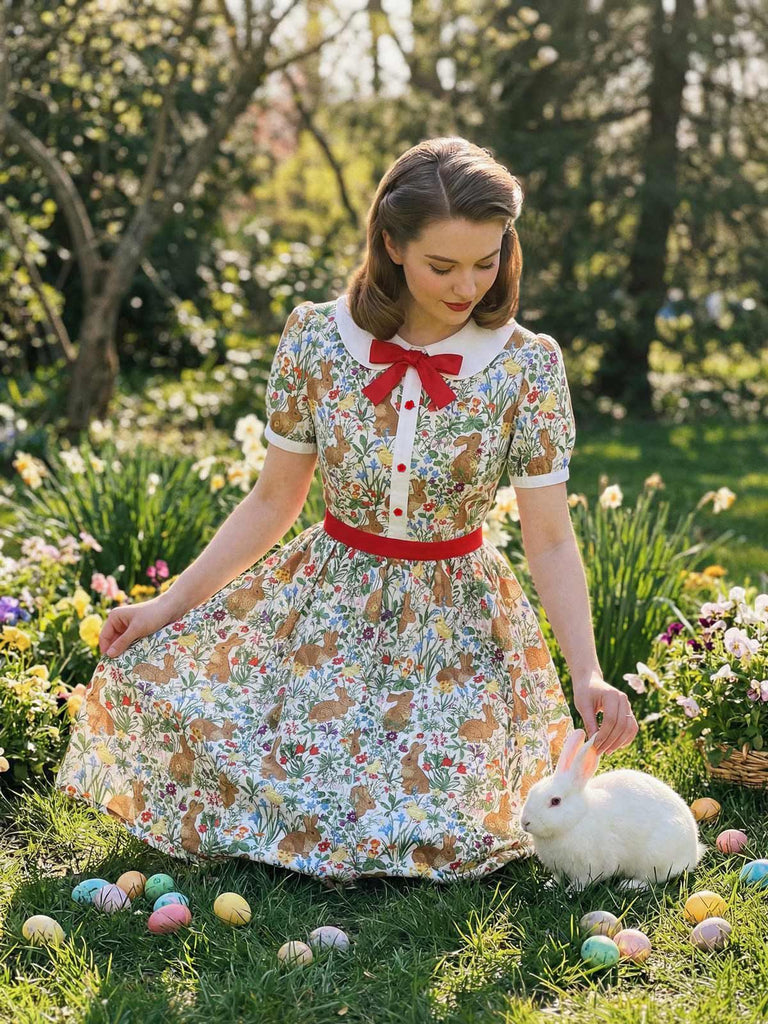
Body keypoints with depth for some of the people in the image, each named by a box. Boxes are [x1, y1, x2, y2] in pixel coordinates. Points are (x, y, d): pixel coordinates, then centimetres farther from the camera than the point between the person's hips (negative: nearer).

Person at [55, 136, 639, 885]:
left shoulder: (527, 366, -12)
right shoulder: (316, 340, -9)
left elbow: (551, 542, -10)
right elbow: (273, 501, 1)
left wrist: (588, 672, -23)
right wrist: (169, 606, -4)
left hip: (456, 619, -2)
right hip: (329, 598, 2)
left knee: (429, 824, -19)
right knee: (146, 675, -17)